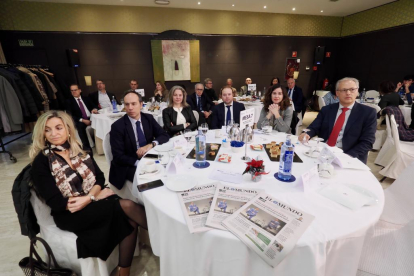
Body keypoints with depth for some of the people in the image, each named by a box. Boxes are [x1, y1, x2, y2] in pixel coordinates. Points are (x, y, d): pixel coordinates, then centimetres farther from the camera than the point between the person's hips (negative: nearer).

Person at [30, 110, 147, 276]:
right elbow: (56, 203, -12)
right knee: (126, 206, -25)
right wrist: (96, 196, -12)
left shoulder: (78, 149, 7)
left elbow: (100, 177, 3)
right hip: (69, 214, -4)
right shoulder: (41, 162, -6)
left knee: (131, 221, -23)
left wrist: (88, 197, -17)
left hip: (93, 202, 5)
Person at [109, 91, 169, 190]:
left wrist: (151, 144, -21)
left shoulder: (148, 118, 1)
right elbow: (118, 157, -12)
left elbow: (165, 135, -2)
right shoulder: (117, 126, -11)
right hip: (129, 166, -4)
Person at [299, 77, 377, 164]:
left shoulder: (368, 113, 2)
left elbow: (367, 142, -4)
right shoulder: (326, 109, 10)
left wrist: (348, 157, -19)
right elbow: (314, 128, 3)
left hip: (351, 157, -2)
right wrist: (307, 134, -21)